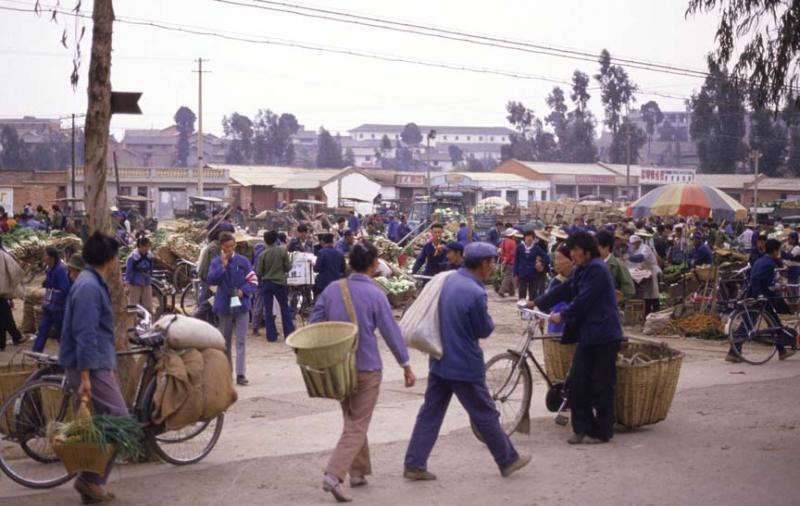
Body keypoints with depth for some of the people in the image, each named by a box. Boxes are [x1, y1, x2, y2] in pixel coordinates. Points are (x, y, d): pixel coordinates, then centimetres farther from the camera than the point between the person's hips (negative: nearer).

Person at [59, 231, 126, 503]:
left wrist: (108, 365, 27)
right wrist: (84, 376, -25)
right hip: (91, 366, -10)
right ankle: (91, 479, -6)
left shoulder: (94, 284, 15)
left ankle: (92, 483, 16)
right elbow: (85, 335, -23)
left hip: (97, 364, 10)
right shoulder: (89, 287, -18)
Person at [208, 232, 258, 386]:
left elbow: (253, 280, 0)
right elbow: (211, 280, -12)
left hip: (241, 305, -1)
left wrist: (243, 291, -15)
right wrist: (223, 266, -18)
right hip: (224, 306, 1)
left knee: (240, 341, -6)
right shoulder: (216, 263, 2)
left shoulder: (242, 261, 0)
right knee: (226, 341, 12)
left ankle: (241, 374, -9)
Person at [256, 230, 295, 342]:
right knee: (285, 308, 11)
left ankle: (271, 335, 6)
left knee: (268, 310, 6)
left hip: (266, 283, 0)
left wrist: (260, 280, 15)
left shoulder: (263, 254, -9)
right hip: (280, 282, 0)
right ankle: (289, 332, 10)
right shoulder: (282, 251, -8)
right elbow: (288, 267, -5)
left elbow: (259, 272, -5)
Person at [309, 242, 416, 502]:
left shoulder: (332, 289, 1)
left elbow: (314, 323, 3)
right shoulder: (375, 294, -12)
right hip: (366, 367, -5)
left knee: (351, 420, 21)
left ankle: (358, 472, 26)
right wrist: (406, 366, -2)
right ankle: (334, 475, -15)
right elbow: (391, 331, -10)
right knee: (358, 426, -1)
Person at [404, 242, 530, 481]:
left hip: (440, 361, 7)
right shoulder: (475, 294, -23)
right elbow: (484, 330, -11)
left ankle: (414, 464, 9)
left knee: (430, 412, 9)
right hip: (465, 366, -7)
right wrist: (486, 315, 6)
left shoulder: (448, 280, 2)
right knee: (485, 415, 8)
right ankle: (508, 460, 23)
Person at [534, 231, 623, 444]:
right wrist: (537, 304, 10)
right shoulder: (581, 270, 15)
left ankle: (602, 432, 8)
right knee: (576, 382, 5)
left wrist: (563, 316, -9)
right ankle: (584, 427, 14)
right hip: (587, 335, 9)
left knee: (602, 386, -1)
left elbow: (583, 301, -19)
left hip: (604, 336, -9)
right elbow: (563, 290, 15)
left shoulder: (597, 269, -15)